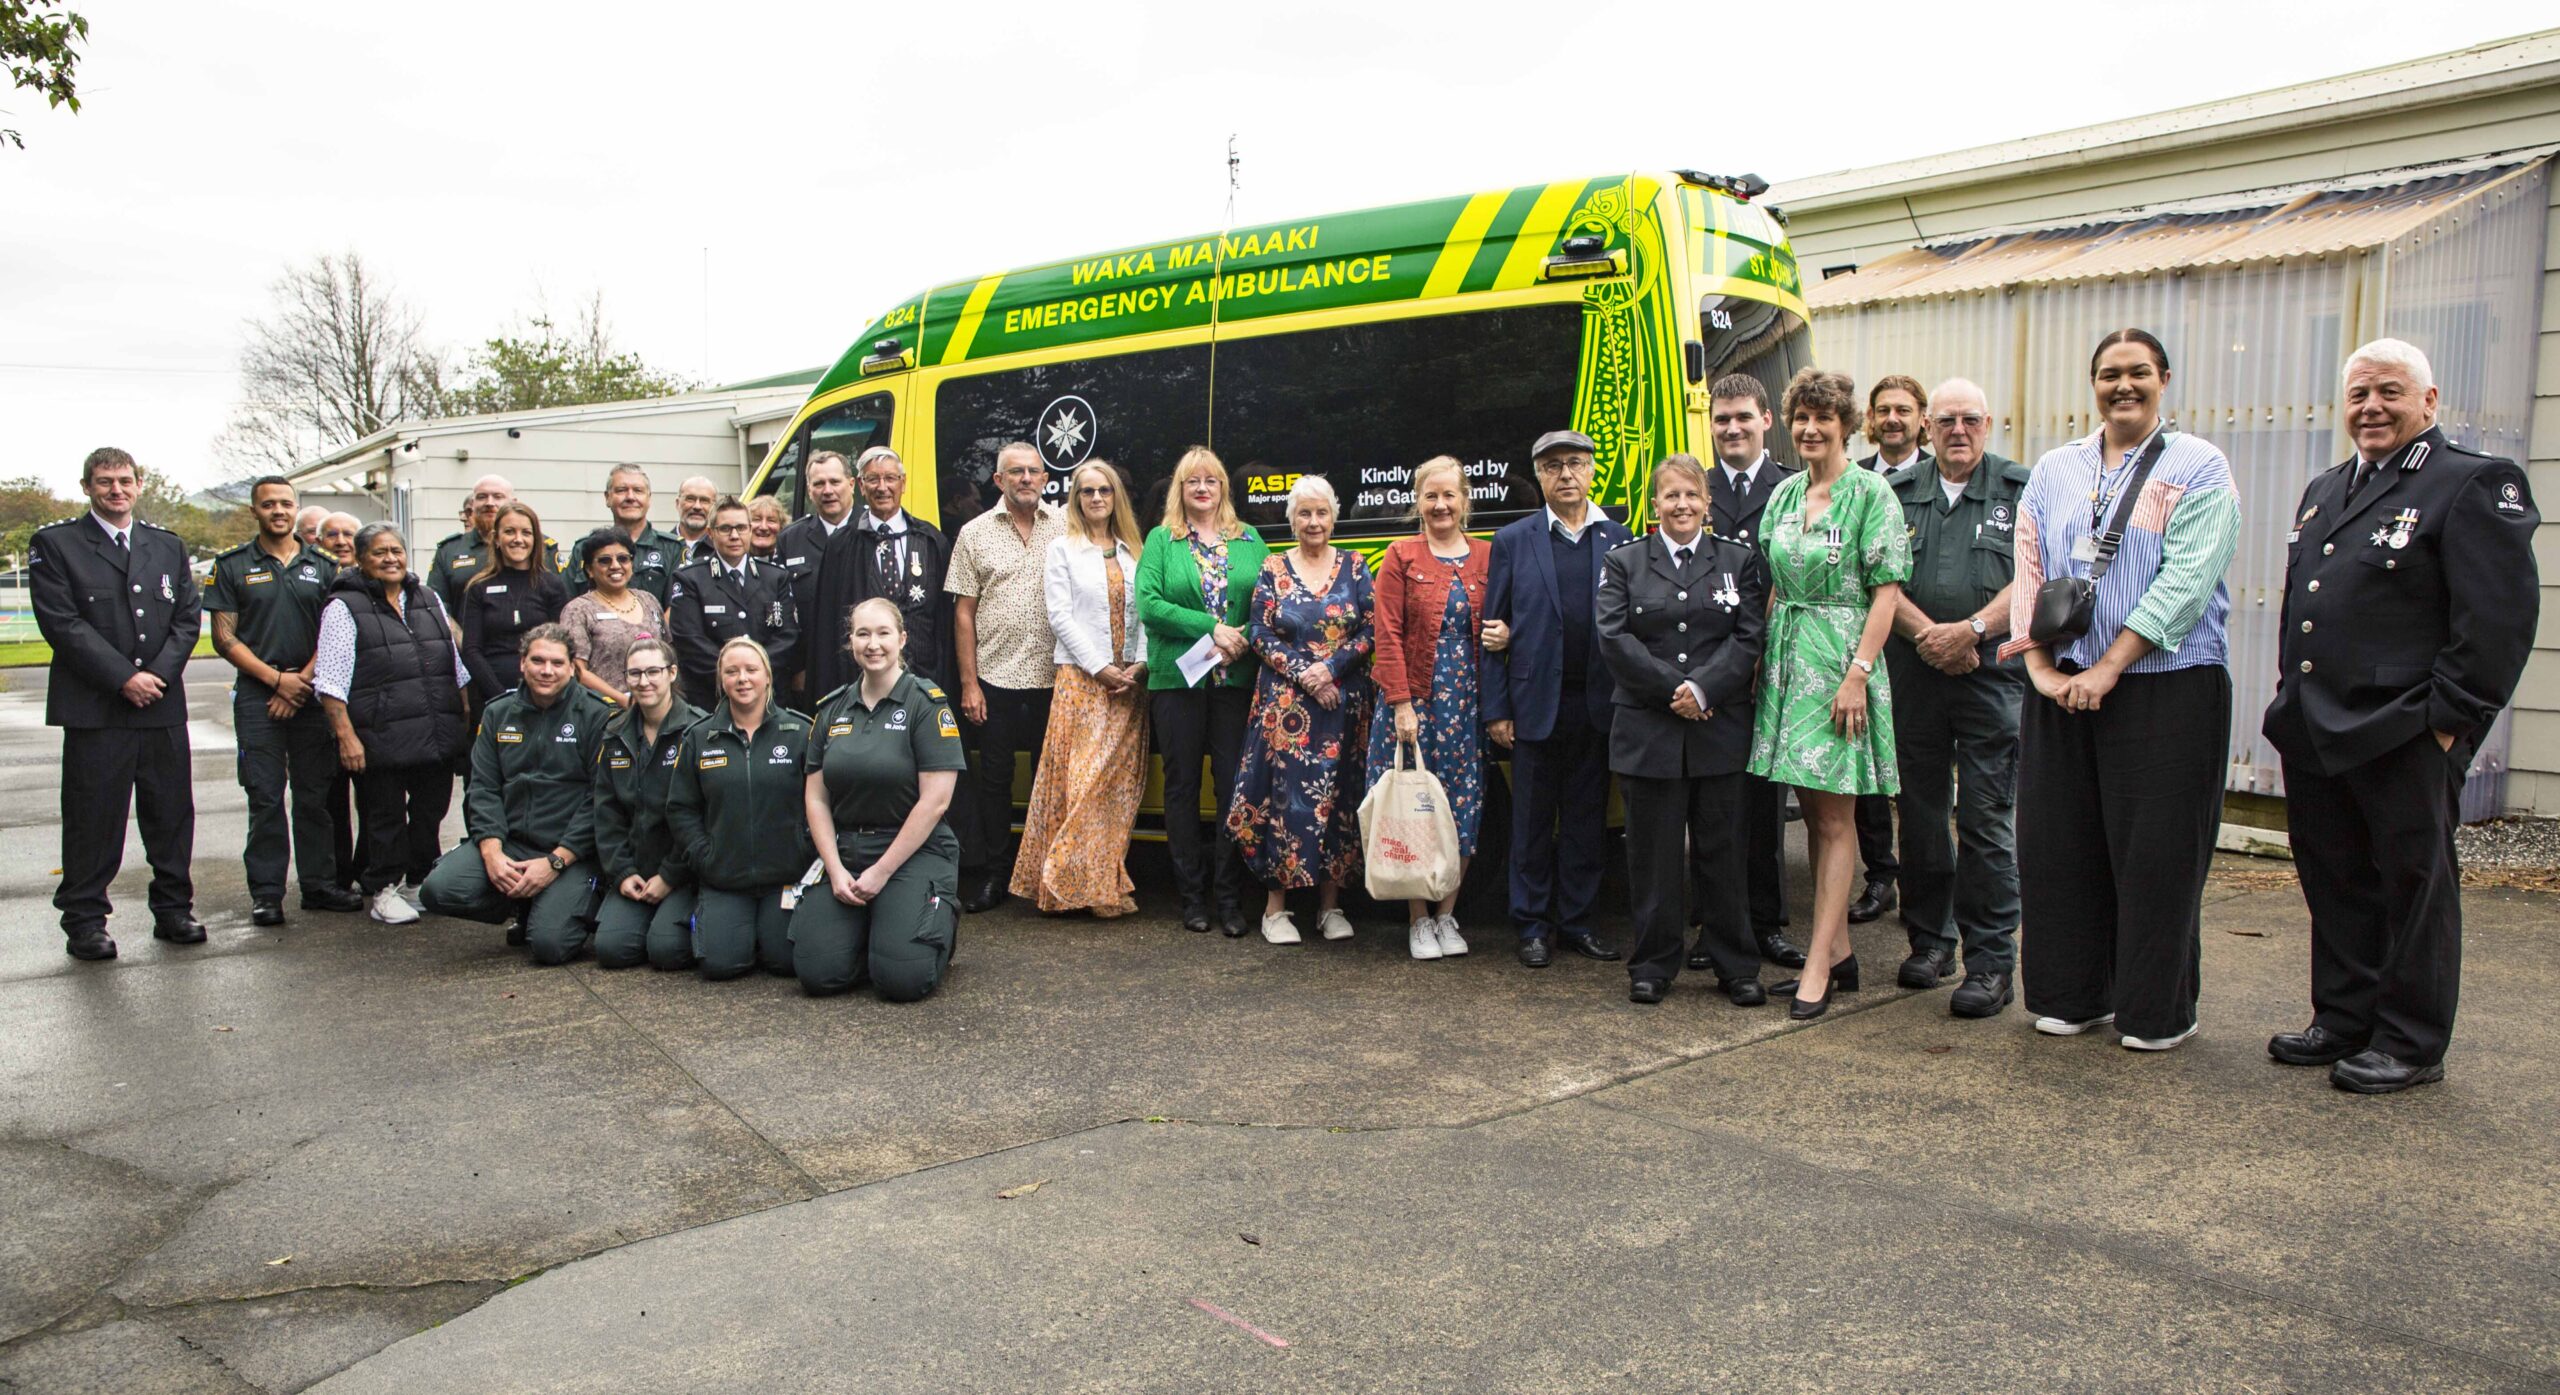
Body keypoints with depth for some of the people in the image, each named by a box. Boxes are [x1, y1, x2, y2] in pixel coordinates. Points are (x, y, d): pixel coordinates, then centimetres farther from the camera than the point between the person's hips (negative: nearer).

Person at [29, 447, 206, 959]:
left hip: (163, 706, 4)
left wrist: (159, 673, -7)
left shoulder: (169, 546, 15)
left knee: (172, 812, 7)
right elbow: (61, 622, -7)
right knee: (92, 817, 1)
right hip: (94, 710, -4)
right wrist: (123, 677, -13)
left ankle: (173, 909, 18)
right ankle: (84, 921, 11)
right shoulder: (53, 544, 2)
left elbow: (188, 616, 9)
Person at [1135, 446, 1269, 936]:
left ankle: (1230, 897, 8)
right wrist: (1213, 629, -14)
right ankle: (1192, 895, 13)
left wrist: (1243, 640, -15)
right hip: (1177, 679, -1)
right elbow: (1148, 603, -7)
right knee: (1183, 785, 5)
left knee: (1234, 785, 0)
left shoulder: (1249, 540, 11)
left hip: (1236, 679, 1)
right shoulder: (1161, 541, 6)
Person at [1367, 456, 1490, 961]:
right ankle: (1419, 920, 12)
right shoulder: (1400, 557, -1)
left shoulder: (1486, 557, 8)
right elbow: (1388, 636, -5)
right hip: (1413, 701, -3)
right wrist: (1400, 705, -12)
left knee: (1464, 809, 5)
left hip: (1467, 704, 3)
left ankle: (1446, 914, 18)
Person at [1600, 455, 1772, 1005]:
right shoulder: (1623, 563, 7)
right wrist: (1671, 688, -13)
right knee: (1653, 851, 4)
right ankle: (1652, 966, 16)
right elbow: (1613, 638, -4)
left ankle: (1736, 966, 17)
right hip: (1647, 729, 0)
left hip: (1720, 728, 1)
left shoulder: (1740, 561, 9)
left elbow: (1749, 637, -1)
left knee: (1721, 848, 6)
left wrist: (1703, 688, -15)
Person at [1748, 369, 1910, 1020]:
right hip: (1787, 659, 7)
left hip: (1840, 660, -6)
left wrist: (1858, 673, -18)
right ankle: (1839, 951, 20)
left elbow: (1886, 592, -11)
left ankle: (1818, 966, 0)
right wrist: (1763, 655, 9)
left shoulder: (1871, 493, -7)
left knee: (1834, 819, -3)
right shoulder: (1784, 494, 12)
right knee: (1814, 813, 11)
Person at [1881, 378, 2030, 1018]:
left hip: (1992, 673, -3)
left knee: (1986, 818, -4)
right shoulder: (1899, 491, 11)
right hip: (1914, 672, 3)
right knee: (1921, 811, 10)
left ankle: (1991, 961, 3)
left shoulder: (2020, 489, 4)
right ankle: (1930, 937, 24)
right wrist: (1927, 634, -11)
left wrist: (1971, 630, -16)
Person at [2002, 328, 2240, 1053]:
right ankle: (2071, 995, 22)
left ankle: (2156, 1012, 16)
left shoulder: (2199, 468, -2)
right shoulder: (2054, 471, 12)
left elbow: (2185, 581, -12)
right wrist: (2042, 665, -7)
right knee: (2057, 844, 7)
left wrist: (2106, 670, -17)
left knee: (2156, 852, 1)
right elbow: (2029, 574, 7)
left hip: (2166, 687, -4)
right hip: (2061, 688, 4)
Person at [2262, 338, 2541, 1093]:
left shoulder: (2475, 484, -7)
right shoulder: (2326, 490, 17)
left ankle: (2411, 1043, 15)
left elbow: (2500, 615, -13)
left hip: (2403, 739, -7)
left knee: (2413, 886, 4)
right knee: (2334, 886, 15)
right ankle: (2343, 1022, 27)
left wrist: (2449, 717, -15)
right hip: (2314, 733, 8)